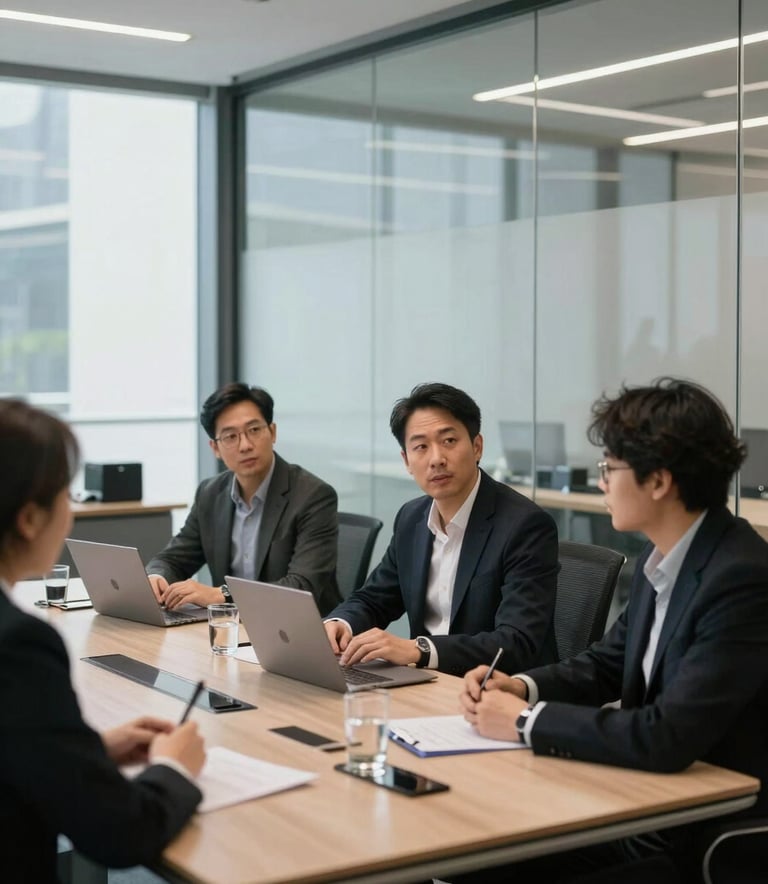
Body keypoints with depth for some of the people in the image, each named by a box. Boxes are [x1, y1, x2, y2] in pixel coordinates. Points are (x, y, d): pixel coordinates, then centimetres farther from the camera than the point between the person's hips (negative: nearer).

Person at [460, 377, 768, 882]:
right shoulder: (663, 555, 3)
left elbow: (667, 738, -30)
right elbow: (609, 663, 15)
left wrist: (527, 720, -20)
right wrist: (521, 688, -3)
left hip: (719, 837, -7)